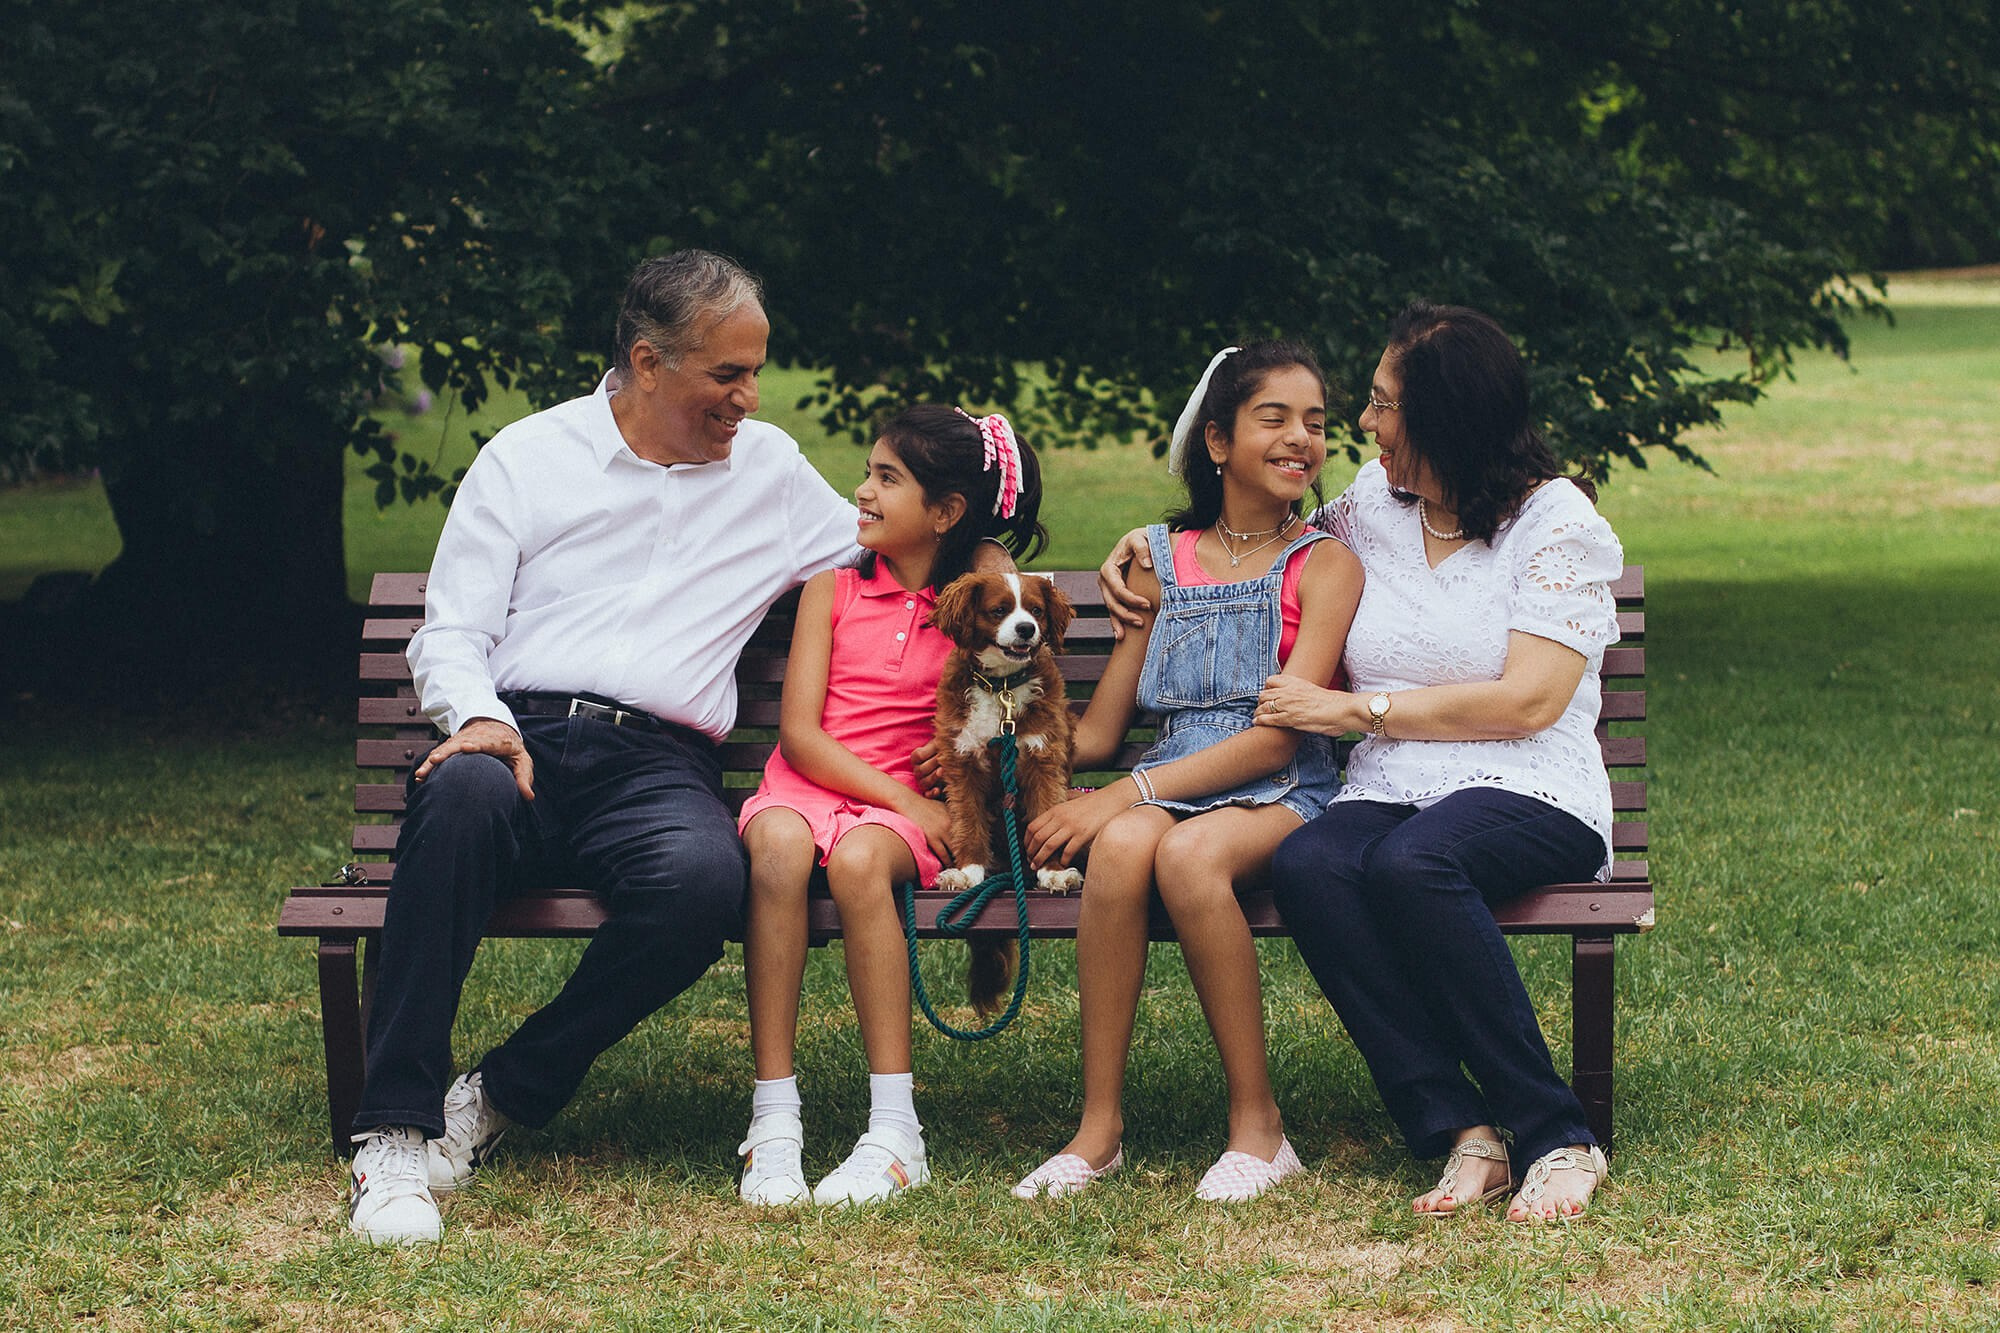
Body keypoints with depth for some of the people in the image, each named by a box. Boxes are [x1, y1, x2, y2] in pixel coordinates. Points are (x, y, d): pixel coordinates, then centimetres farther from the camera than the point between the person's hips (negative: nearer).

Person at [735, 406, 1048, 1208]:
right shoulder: (834, 586, 8)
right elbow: (799, 730, -1)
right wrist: (904, 800, -10)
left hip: (903, 801, -1)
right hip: (805, 782, 1)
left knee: (860, 859, -36)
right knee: (778, 848, -35)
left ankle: (895, 1131, -34)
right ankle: (773, 1119, -34)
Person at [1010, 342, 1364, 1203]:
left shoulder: (1323, 566, 3)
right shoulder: (1163, 561, 16)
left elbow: (1276, 737, -8)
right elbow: (1098, 731, 17)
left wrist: (1126, 794, -17)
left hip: (1280, 796, -3)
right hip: (1170, 786, 3)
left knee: (1189, 853, -37)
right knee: (1122, 844, -34)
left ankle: (1256, 1123, -25)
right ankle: (1099, 1126, -27)